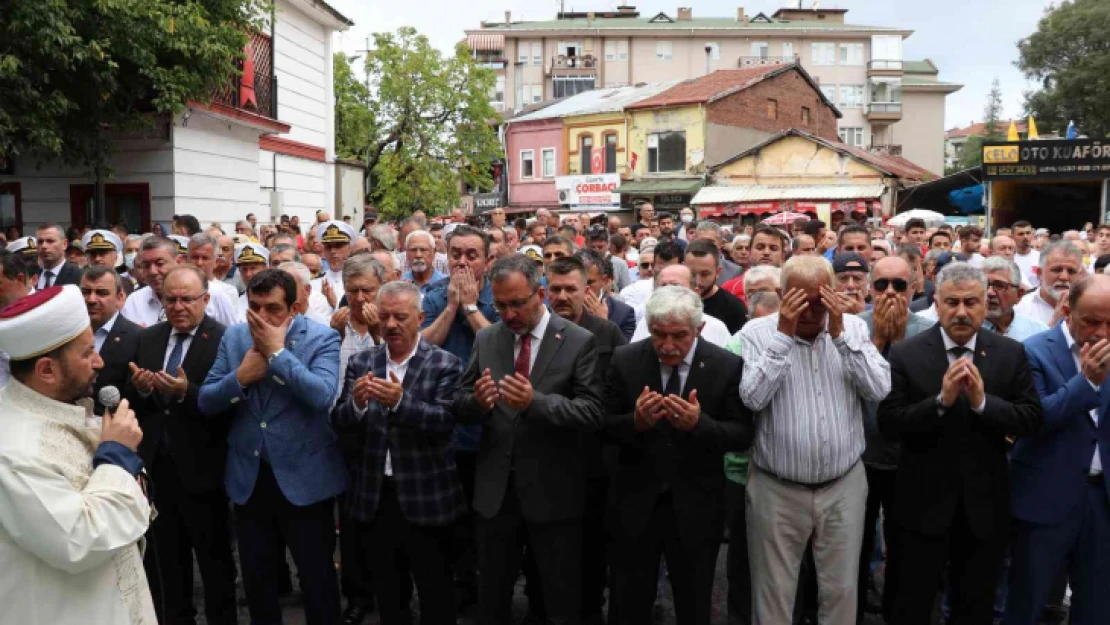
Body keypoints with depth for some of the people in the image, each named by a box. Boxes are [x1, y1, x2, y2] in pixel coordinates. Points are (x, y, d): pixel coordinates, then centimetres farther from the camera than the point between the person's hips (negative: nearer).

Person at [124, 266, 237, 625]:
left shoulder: (224, 339, -13)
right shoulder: (148, 339, 6)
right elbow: (131, 404, 7)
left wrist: (186, 392, -31)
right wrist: (139, 389, -14)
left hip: (200, 468, -5)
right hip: (156, 465, 5)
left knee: (215, 560, 12)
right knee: (165, 561, 19)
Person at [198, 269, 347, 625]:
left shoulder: (322, 338, -10)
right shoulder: (234, 337, 3)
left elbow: (322, 395, -26)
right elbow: (205, 402, 2)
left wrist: (277, 351, -21)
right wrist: (240, 376, -16)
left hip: (304, 478, -4)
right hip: (249, 477, 4)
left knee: (316, 577, 9)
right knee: (255, 577, 19)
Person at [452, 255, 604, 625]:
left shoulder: (578, 342, -9)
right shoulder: (485, 339, 4)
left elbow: (593, 412, -16)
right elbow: (460, 406, 3)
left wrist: (536, 402, -30)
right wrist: (478, 401, -20)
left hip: (553, 492, -3)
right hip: (495, 489, 4)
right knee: (492, 595, 19)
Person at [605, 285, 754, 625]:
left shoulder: (727, 366, -10)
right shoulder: (625, 360, -6)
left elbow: (742, 435, -9)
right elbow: (606, 426, -4)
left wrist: (700, 424, -28)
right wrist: (636, 421, -26)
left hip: (695, 507, -1)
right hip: (635, 503, 1)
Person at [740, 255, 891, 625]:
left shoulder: (853, 327, 2)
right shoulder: (758, 332, -6)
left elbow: (880, 389, -9)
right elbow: (752, 398, -19)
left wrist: (840, 333, -14)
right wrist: (783, 335, -19)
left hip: (844, 485, 2)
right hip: (776, 489, -2)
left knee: (841, 589, 14)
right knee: (774, 593, 9)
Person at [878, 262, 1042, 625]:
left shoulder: (1011, 354, -2)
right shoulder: (906, 354, -9)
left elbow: (1031, 419, -7)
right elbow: (888, 423, -14)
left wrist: (982, 402, -23)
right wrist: (941, 400, -27)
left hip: (984, 504, 2)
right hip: (924, 502, -2)